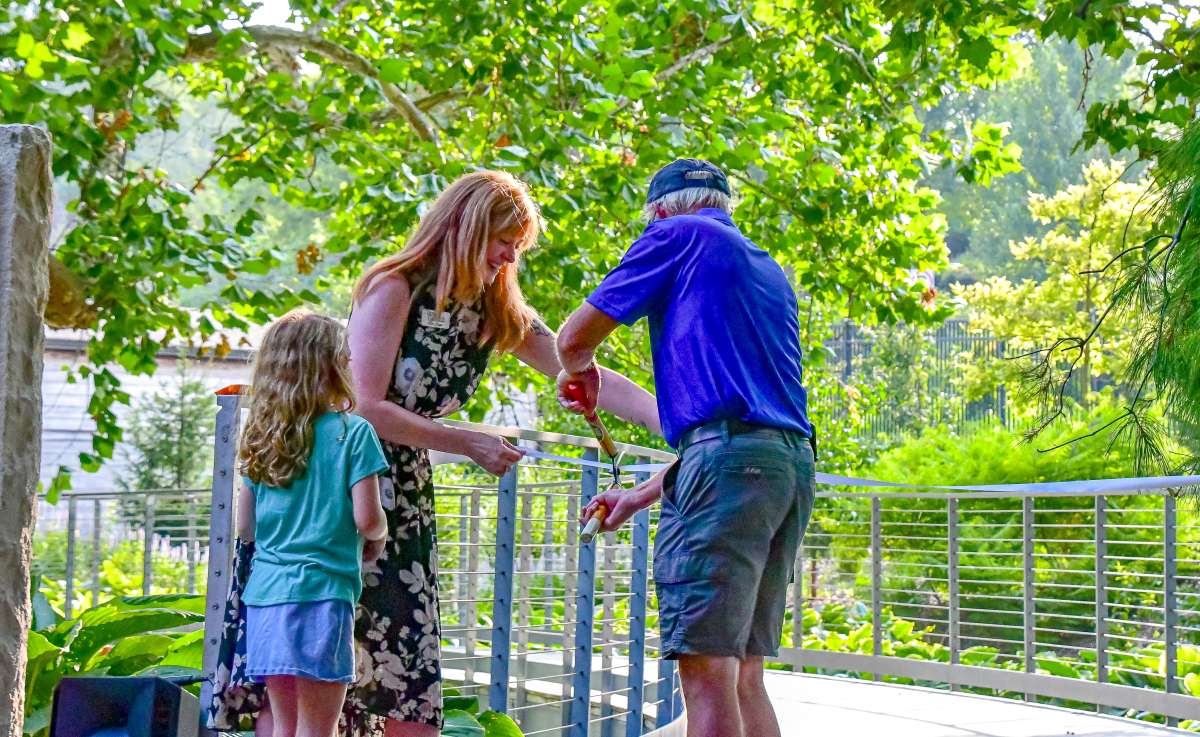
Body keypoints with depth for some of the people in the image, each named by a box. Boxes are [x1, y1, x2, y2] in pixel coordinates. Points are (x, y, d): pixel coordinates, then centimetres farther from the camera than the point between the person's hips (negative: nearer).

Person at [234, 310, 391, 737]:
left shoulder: (261, 439, 11)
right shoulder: (353, 432, -6)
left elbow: (245, 527, 14)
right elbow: (367, 519, -10)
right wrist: (378, 538, 11)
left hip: (266, 593, 6)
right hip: (321, 593, -6)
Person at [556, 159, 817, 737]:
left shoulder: (677, 235, 7)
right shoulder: (769, 272, 29)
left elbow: (574, 339, 6)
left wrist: (579, 371, 30)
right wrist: (642, 495, 35)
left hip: (731, 462, -8)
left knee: (706, 667, -11)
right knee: (743, 675, 10)